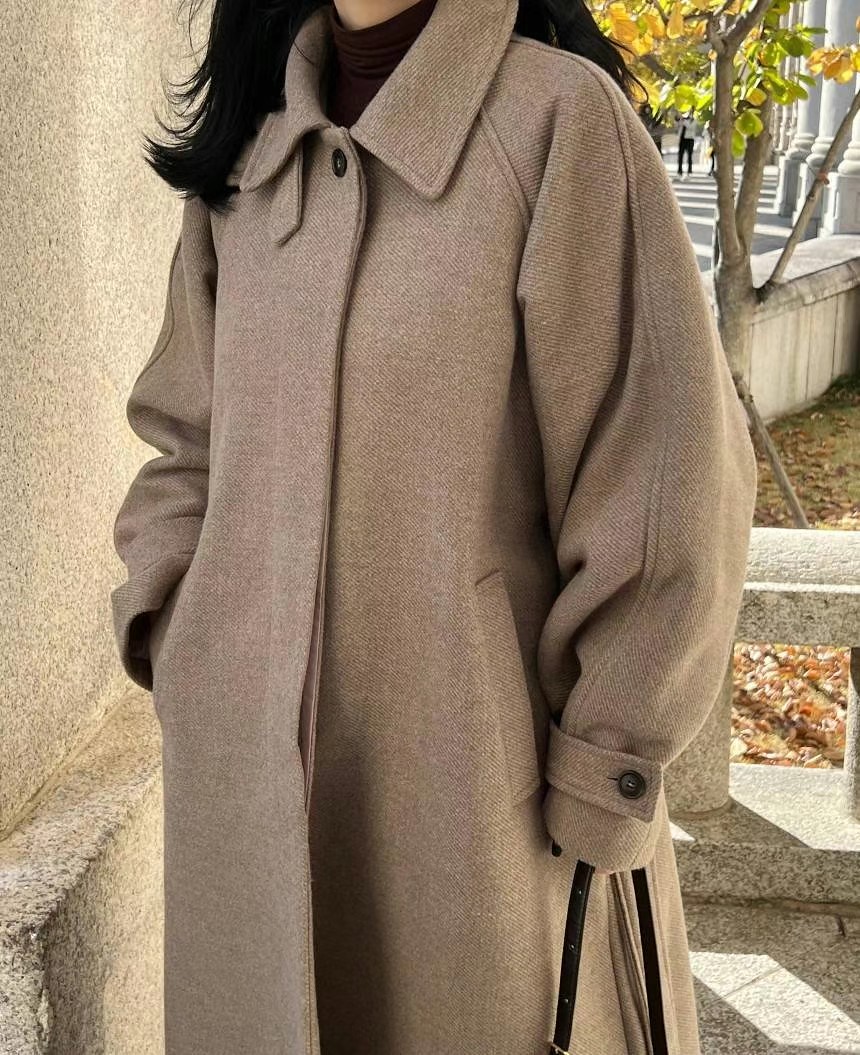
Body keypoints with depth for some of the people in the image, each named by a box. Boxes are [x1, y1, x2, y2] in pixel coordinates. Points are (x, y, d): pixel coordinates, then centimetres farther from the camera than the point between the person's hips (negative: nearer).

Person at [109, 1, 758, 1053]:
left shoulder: (558, 117, -11)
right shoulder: (239, 143, 6)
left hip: (478, 780, -5)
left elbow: (673, 476, -12)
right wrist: (172, 637, 1)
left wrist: (605, 769, -9)